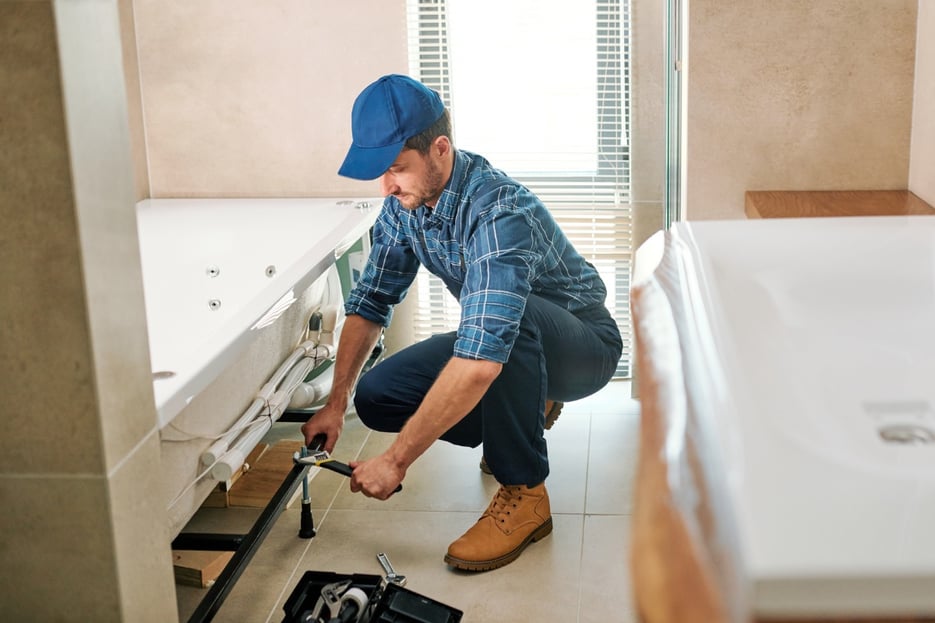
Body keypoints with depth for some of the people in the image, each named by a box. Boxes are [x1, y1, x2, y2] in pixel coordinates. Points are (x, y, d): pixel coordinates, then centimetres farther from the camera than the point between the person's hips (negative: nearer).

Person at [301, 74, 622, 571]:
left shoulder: (500, 211, -36)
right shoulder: (404, 202, -10)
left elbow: (481, 361, -44)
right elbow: (371, 301, 0)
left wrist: (396, 460, -40)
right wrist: (336, 402, -10)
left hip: (583, 346, -7)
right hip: (492, 343, 8)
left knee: (509, 318, -40)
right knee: (375, 397, -5)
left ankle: (524, 494, -22)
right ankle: (526, 409, 15)